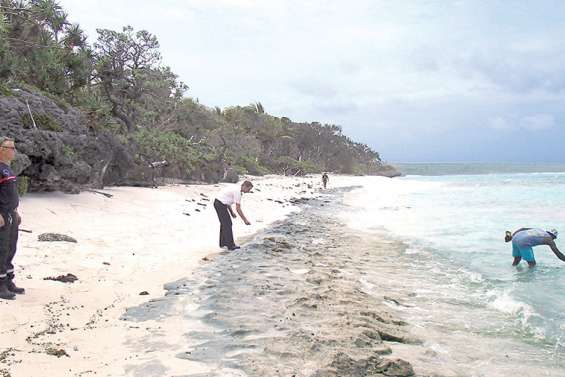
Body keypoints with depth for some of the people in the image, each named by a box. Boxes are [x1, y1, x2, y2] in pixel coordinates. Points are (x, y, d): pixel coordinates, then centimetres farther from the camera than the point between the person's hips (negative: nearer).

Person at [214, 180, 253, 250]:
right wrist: (245, 220, -12)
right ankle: (230, 245, -4)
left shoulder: (236, 188, 13)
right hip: (220, 204, -11)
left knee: (224, 223, 19)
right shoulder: (237, 192, -18)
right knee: (227, 224, -7)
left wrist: (231, 212, 19)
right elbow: (238, 209, -18)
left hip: (218, 203, 11)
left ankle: (223, 243, 27)